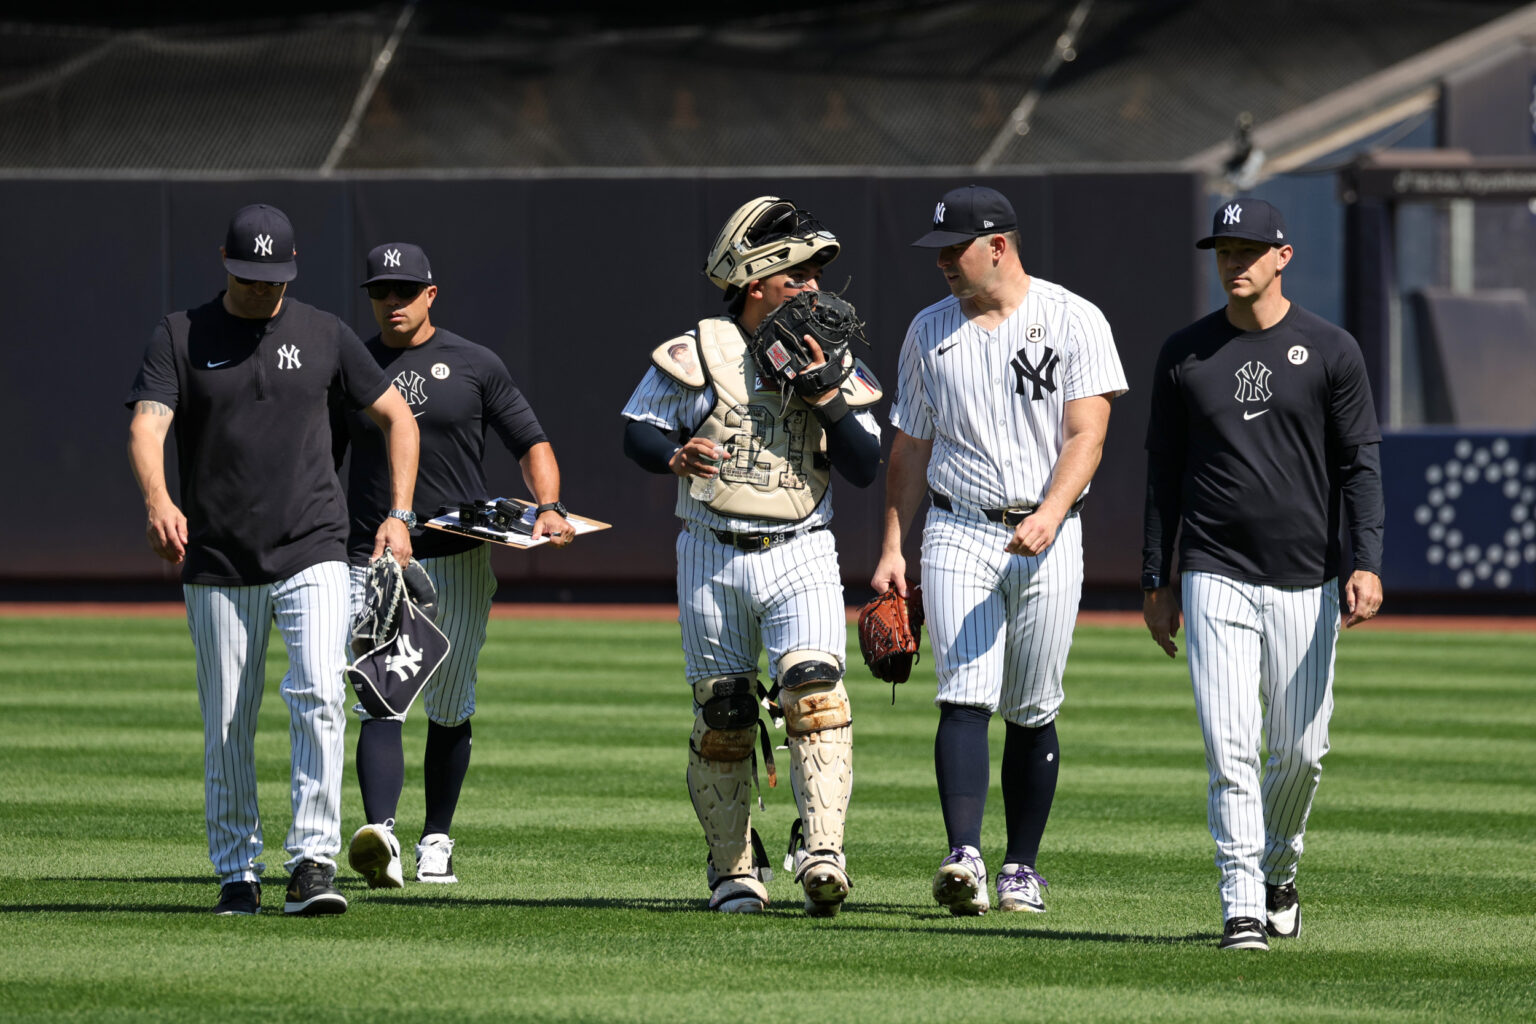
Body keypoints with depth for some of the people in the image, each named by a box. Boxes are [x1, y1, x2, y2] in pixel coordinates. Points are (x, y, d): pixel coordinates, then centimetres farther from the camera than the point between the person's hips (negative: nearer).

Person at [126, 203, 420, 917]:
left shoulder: (323, 335, 6)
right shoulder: (181, 336, 1)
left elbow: (396, 416, 15)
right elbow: (146, 427, -13)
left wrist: (399, 516, 3)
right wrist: (158, 499, -33)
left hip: (312, 556, 0)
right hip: (218, 565, 0)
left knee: (319, 696, -19)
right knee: (226, 726, 5)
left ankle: (314, 859, -19)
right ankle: (237, 872, 18)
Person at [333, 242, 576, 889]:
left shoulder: (475, 367, 4)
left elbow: (531, 444, 6)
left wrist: (549, 508, -12)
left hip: (457, 562, 0)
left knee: (449, 709, 7)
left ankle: (436, 841, 21)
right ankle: (380, 835, -28)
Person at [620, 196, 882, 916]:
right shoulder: (699, 355, -1)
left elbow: (864, 470, 1)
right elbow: (637, 429, 2)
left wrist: (825, 394, -12)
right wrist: (675, 455, -19)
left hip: (801, 558, 1)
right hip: (713, 557, -1)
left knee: (816, 695, -20)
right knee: (721, 717, 5)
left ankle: (821, 852, -26)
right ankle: (733, 870, 17)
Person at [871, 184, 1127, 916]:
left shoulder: (1074, 321, -2)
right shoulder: (929, 332, 10)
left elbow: (1085, 435, -10)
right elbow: (910, 449, 14)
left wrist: (1050, 514, -26)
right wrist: (892, 548, 7)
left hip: (1048, 540, -2)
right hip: (958, 533, 2)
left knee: (1032, 712, 4)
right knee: (965, 698, -14)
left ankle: (1023, 868, 15)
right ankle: (964, 860, -24)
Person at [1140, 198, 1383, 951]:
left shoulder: (1330, 351, 1)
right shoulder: (1185, 354, 6)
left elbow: (1361, 464, 0)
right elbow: (1164, 470, 11)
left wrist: (1367, 565, -12)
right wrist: (1155, 583, 8)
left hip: (1305, 582, 0)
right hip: (1215, 578, 0)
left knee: (1300, 749, 5)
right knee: (1230, 748, -10)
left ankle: (1278, 873, 31)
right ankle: (1241, 907, -9)